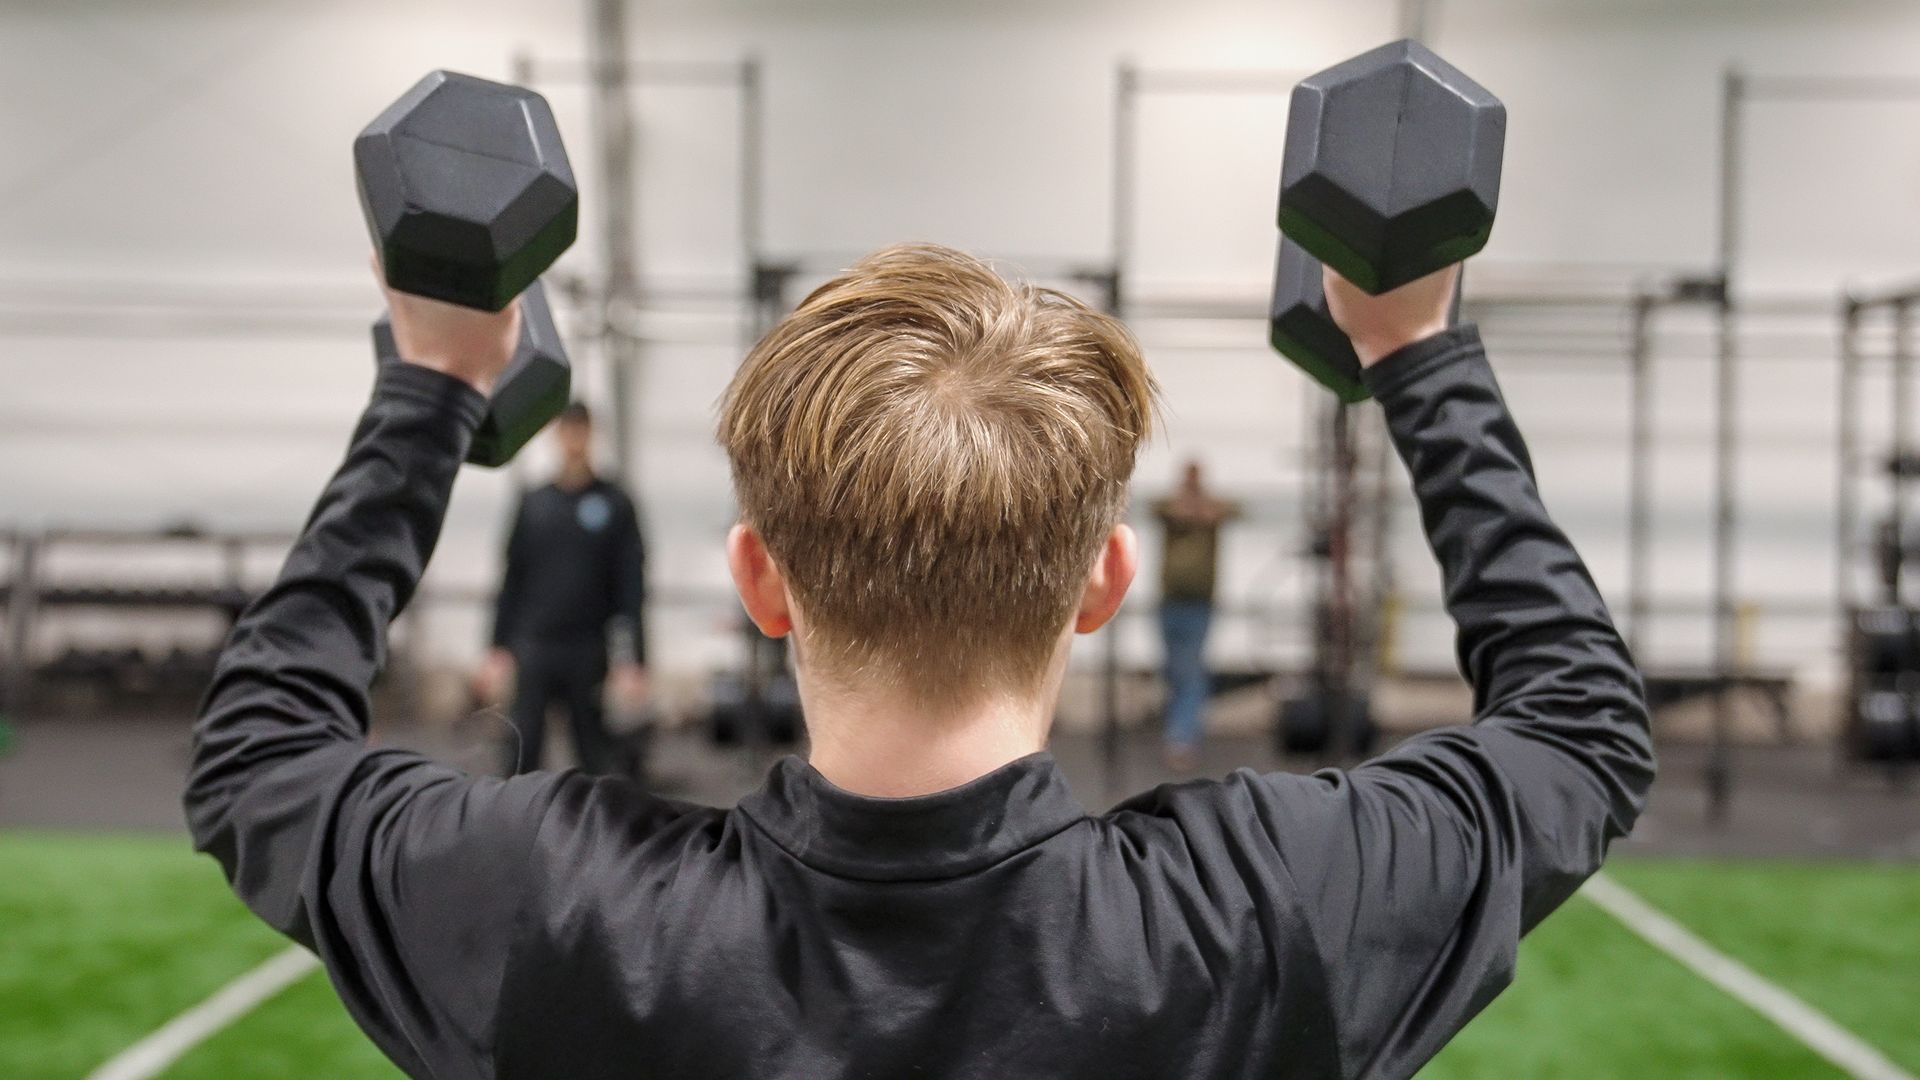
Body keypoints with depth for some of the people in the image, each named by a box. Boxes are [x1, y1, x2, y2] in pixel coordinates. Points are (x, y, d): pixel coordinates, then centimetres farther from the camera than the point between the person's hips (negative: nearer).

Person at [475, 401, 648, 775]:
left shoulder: (615, 505, 1)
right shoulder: (534, 503, 9)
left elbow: (632, 588, -2)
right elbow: (512, 581, 12)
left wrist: (633, 660, -8)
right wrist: (498, 649, 7)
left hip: (588, 653, -2)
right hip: (533, 649, 2)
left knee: (597, 753, 3)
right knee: (521, 748, 1)